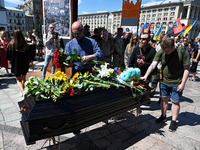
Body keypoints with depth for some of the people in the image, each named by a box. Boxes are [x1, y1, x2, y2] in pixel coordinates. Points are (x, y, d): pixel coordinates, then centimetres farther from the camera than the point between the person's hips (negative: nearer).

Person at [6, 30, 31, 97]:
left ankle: (22, 92, -12)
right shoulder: (25, 44, -8)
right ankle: (22, 91, 31)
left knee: (18, 79, 10)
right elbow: (29, 56, -2)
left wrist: (12, 60, 17)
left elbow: (8, 56, -3)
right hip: (25, 64, 2)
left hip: (16, 64, -2)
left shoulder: (11, 44, -10)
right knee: (23, 78, 21)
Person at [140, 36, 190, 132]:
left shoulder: (183, 53, -15)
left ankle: (174, 121, 23)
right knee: (164, 99, 15)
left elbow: (186, 69, -11)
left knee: (175, 102, 6)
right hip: (164, 81, 3)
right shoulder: (161, 53, -7)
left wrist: (182, 84, -13)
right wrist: (145, 76, -24)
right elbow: (153, 65, -14)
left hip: (177, 83, -3)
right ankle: (163, 116, 35)